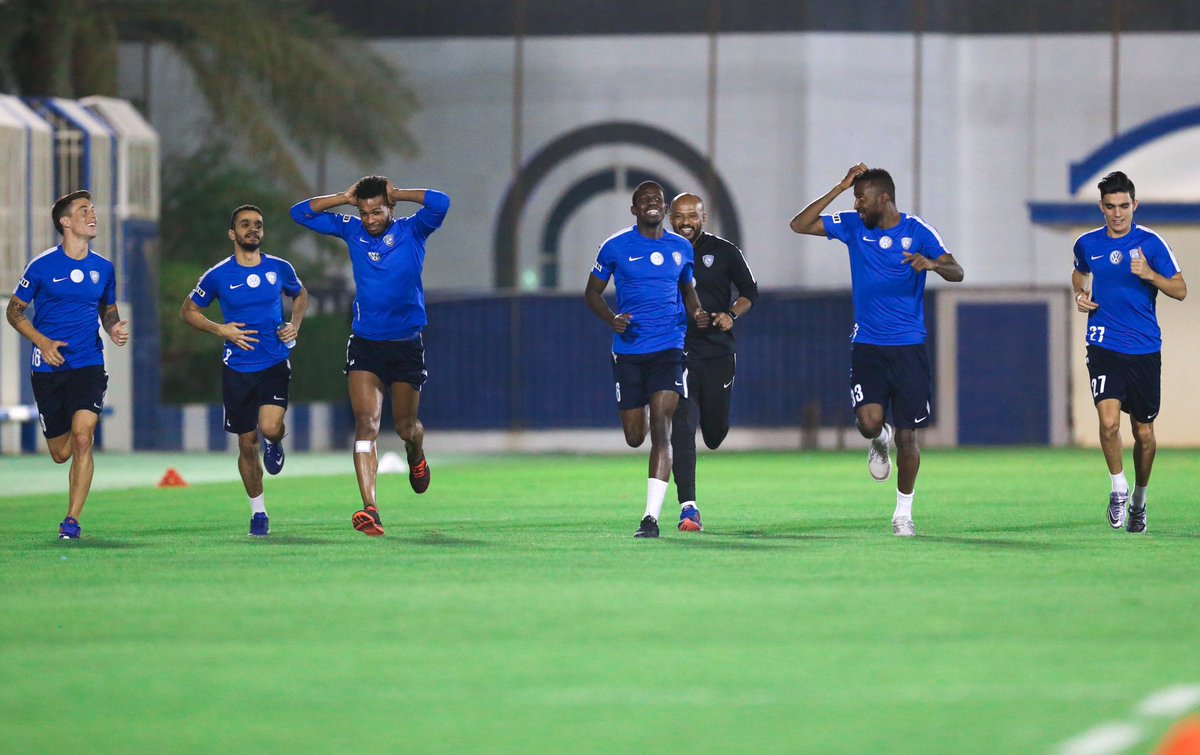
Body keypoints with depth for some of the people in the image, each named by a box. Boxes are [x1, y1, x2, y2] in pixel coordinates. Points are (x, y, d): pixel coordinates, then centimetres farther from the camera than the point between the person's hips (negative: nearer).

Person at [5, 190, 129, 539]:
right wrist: (42, 341, -11)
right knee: (60, 453, 4)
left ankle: (72, 520, -11)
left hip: (89, 366, 1)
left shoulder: (104, 269, 7)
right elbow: (14, 311, 4)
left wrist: (114, 328, -2)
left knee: (82, 439, -17)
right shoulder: (42, 266, -3)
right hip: (49, 367, -1)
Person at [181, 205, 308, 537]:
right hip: (237, 369, 0)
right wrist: (220, 330, -9)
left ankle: (274, 442, 17)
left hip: (275, 364, 0)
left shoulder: (280, 269, 1)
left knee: (269, 428, -22)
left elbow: (300, 294, 22)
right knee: (247, 444, 5)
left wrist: (295, 324, 3)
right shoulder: (218, 276, -4)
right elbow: (187, 311, 7)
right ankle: (258, 513, 22)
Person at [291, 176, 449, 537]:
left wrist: (397, 194, -13)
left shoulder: (412, 231, -5)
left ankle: (416, 456, 50)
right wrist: (346, 198, -4)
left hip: (406, 344, -1)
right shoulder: (351, 230, 3)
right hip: (365, 342, 1)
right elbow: (300, 213, 5)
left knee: (405, 426, 11)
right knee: (366, 423, -15)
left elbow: (440, 203, -24)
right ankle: (370, 509, -24)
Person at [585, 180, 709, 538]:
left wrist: (697, 313, 1)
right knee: (634, 438, 2)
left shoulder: (681, 248, 8)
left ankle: (652, 516, -20)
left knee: (661, 428, -16)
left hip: (669, 349, 0)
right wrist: (610, 319, -11)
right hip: (629, 351, 0)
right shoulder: (616, 247, 1)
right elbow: (592, 292, 9)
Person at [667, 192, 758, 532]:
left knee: (714, 435, 8)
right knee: (682, 431, -13)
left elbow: (749, 291, 11)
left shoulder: (723, 252, 2)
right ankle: (688, 507, -14)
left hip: (717, 352, 1)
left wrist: (731, 315, -7)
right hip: (677, 352, -1)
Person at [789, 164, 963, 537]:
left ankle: (903, 512, 18)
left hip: (908, 347, -2)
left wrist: (931, 264, -32)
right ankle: (879, 441, 19)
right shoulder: (853, 226, 4)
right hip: (867, 347, 2)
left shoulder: (917, 231, -4)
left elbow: (957, 272, -10)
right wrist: (838, 188, -8)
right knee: (869, 422, -19)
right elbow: (799, 225, 0)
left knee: (906, 437, 1)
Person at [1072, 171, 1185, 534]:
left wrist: (1150, 275, -21)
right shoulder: (1087, 244, 4)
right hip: (1104, 345, 1)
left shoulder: (1150, 243, -4)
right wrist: (1079, 295, 6)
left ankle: (1139, 499, 28)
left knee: (1144, 432, 7)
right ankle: (1118, 488, 2)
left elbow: (1180, 290, -3)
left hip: (1144, 349, 0)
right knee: (1109, 420, -19)